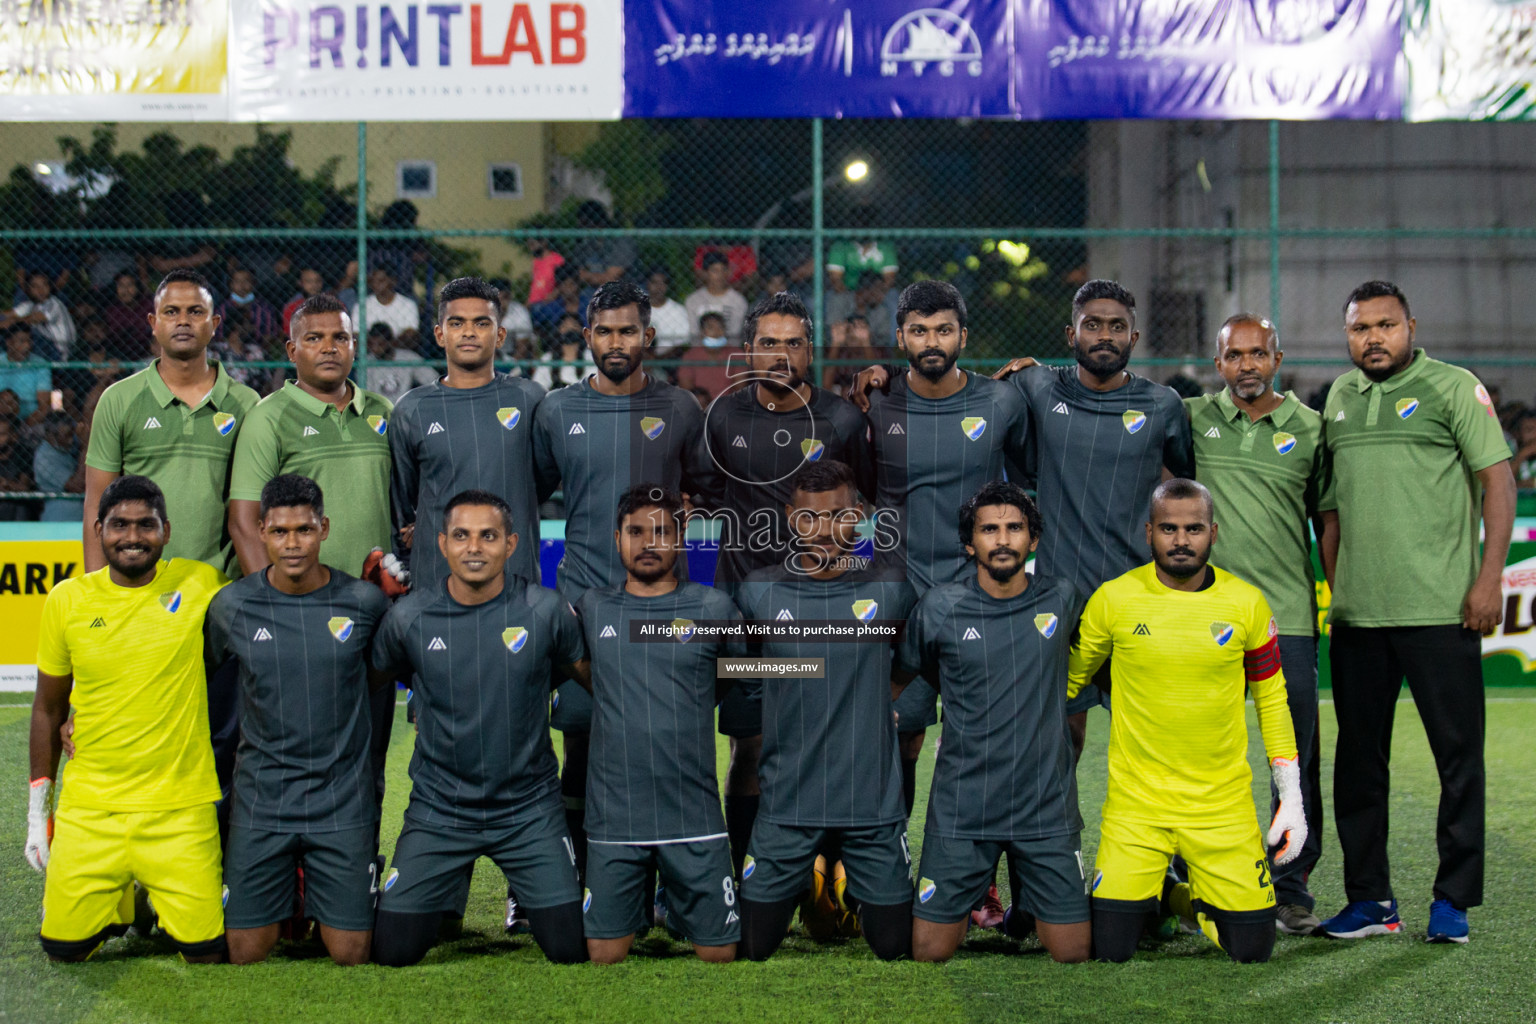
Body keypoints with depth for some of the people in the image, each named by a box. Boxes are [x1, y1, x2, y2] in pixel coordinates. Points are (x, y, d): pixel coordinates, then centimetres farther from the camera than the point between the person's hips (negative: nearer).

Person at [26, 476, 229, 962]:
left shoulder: (199, 584, -4)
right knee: (64, 949, 1)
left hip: (180, 810, -1)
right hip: (88, 808, 2)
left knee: (205, 953, -3)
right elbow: (48, 708, 11)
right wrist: (38, 808, 12)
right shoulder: (67, 600, 1)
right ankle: (118, 901, 32)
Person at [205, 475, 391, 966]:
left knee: (350, 954, 0)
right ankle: (284, 890, 31)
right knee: (245, 952, 0)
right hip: (262, 800, 0)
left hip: (343, 799, 0)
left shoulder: (363, 602, -4)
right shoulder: (232, 606, -4)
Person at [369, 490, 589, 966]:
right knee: (393, 951, -2)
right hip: (438, 810, 1)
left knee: (571, 948, -4)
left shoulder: (545, 610, -7)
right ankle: (445, 906, 30)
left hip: (529, 807, 0)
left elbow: (590, 673, 7)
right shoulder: (410, 617, -6)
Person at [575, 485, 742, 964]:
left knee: (718, 953, 3)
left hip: (694, 819, -1)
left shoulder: (713, 608, 3)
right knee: (604, 954, 4)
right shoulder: (591, 609, 6)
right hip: (613, 818, 1)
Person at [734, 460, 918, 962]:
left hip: (873, 804, 0)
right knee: (753, 946, 3)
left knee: (895, 944, 8)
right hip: (787, 805, 0)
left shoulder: (890, 589, -2)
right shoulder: (760, 592, -2)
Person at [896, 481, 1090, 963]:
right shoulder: (939, 607, -3)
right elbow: (902, 673, 13)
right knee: (930, 953, 0)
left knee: (1073, 953, 0)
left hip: (1047, 809, 1)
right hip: (961, 810, -1)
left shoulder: (1064, 600, 1)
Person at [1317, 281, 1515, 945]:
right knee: (1358, 758, 8)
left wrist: (1489, 577, -13)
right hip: (1358, 614, 5)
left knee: (1458, 754, -1)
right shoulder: (1339, 397, 14)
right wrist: (1333, 586, 15)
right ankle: (1369, 898, 17)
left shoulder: (1454, 388, -1)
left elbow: (1498, 482, -5)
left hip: (1440, 609, -5)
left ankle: (1453, 900, 8)